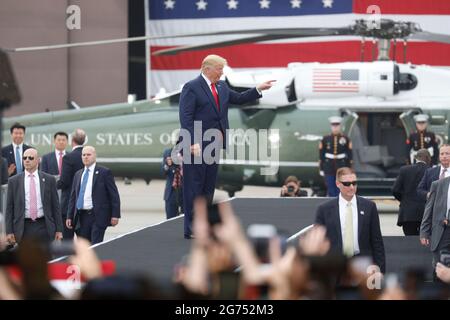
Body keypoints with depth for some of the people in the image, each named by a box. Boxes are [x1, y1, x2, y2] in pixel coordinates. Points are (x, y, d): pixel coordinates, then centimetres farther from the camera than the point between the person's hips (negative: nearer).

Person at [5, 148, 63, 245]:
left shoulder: (49, 180, 5)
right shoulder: (13, 181, 5)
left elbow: (55, 206, 6)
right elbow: (9, 208, 5)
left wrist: (59, 230, 1)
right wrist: (9, 232, -2)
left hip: (43, 226, 0)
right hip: (23, 228, 0)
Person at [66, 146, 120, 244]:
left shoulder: (104, 172, 0)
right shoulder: (78, 174, 16)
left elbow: (114, 195, -3)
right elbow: (73, 197, 18)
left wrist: (115, 215, -10)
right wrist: (70, 216, 12)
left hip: (98, 216, -5)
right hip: (82, 217, 5)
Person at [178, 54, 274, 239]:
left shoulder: (221, 87, 14)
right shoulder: (191, 88, -10)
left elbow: (239, 99, 23)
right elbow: (186, 118, -15)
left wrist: (259, 89, 12)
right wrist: (193, 143, -23)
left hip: (213, 145, 8)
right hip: (197, 147, -8)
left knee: (208, 188, 11)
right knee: (194, 187, -4)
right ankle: (191, 229, -2)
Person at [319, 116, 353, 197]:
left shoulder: (345, 139, 0)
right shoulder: (325, 139, 2)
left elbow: (350, 154, 3)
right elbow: (321, 155, 5)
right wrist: (321, 169, 3)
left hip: (341, 168, 0)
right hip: (329, 169, 0)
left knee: (339, 190, 2)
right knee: (331, 190, 0)